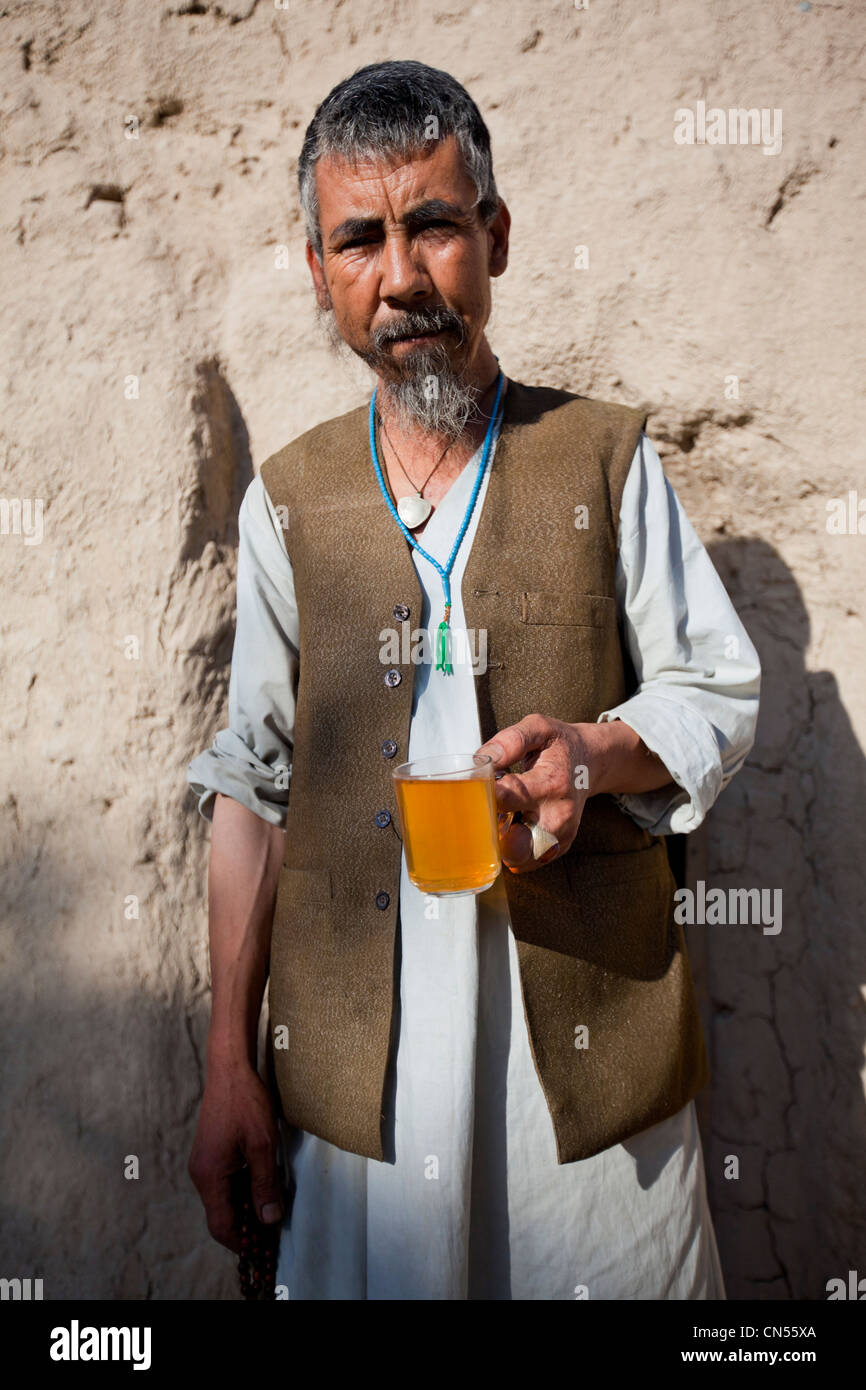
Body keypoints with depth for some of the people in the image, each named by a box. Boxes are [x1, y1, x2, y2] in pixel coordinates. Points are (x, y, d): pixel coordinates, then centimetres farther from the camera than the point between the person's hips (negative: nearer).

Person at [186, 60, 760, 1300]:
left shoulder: (607, 458, 1)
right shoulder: (288, 499, 5)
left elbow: (719, 692, 4)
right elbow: (253, 781, 4)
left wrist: (595, 749, -19)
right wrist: (229, 1063, 2)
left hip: (589, 1031, 0)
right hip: (356, 1053, 2)